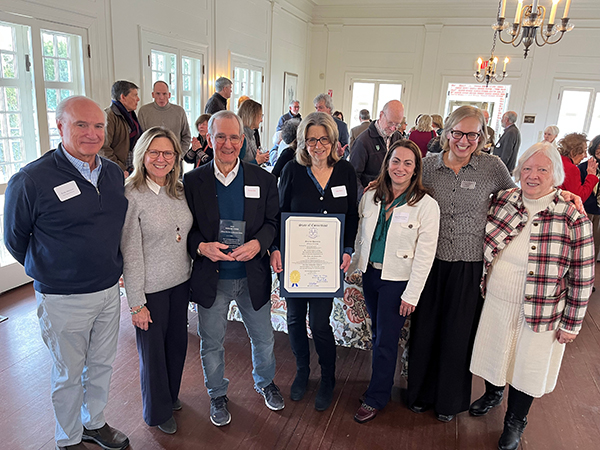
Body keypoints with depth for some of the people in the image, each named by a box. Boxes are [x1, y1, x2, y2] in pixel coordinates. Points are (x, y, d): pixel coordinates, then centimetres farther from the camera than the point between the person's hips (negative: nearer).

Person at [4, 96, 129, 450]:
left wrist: (109, 269, 13)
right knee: (69, 374, 15)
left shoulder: (114, 173, 1)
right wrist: (49, 272, 5)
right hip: (64, 300, -5)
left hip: (110, 290, 5)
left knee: (103, 364, 21)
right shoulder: (31, 180, -16)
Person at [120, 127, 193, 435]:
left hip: (180, 282, 6)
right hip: (150, 288, -6)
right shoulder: (131, 196, -16)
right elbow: (130, 254, -15)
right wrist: (136, 304, -13)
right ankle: (158, 412, 36)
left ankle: (171, 396, 46)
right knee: (153, 349, 12)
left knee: (178, 342, 20)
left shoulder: (179, 190, 3)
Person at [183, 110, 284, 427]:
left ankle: (265, 382, 49)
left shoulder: (263, 179, -2)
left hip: (253, 276, 1)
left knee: (263, 338, 19)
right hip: (211, 279, -1)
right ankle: (218, 395, 44)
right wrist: (201, 247, -21)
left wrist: (258, 243, -19)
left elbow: (273, 221, 0)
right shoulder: (192, 181, -5)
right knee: (211, 343, 17)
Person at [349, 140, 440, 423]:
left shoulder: (426, 205, -13)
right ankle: (383, 383, 38)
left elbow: (425, 254, -12)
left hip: (397, 281, -4)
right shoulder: (371, 195, 1)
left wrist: (411, 294, -12)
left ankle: (376, 397, 25)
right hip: (370, 274, 5)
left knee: (386, 341, 5)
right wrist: (350, 266, 12)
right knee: (377, 334, 17)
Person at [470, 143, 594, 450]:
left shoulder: (573, 220, -17)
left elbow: (582, 279, -11)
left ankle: (515, 421, 42)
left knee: (527, 366, 16)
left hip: (540, 314, -3)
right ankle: (493, 394, 53)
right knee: (494, 355, 22)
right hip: (495, 303, 3)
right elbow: (484, 247, 8)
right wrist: (482, 283, 8)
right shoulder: (501, 201, -7)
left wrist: (571, 324, -8)